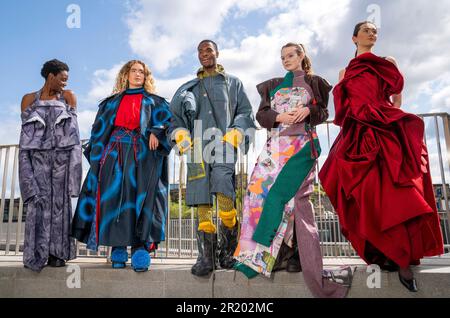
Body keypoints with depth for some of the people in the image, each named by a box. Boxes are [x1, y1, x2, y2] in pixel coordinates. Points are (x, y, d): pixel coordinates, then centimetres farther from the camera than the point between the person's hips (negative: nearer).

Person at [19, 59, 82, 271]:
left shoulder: (68, 96, 13)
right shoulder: (29, 99, 12)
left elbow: (71, 125, 8)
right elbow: (26, 130, 11)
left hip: (62, 155, 1)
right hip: (38, 156, 0)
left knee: (60, 201, -2)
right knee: (39, 200, -9)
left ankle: (56, 252, 1)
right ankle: (36, 253, -5)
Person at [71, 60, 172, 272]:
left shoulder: (154, 102, 20)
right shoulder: (113, 102, 24)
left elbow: (165, 120, 4)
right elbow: (100, 129, 19)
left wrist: (156, 132, -17)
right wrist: (98, 154, 7)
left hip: (142, 153, -2)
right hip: (115, 151, 2)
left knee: (139, 196, -15)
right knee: (114, 195, -10)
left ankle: (140, 247, -18)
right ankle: (118, 247, -7)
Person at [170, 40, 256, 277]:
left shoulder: (233, 82, 22)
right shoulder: (190, 87, 28)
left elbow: (245, 112, 13)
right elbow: (175, 113, 20)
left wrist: (235, 134, -4)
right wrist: (180, 134, 1)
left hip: (223, 144, -2)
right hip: (197, 147, 3)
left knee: (225, 196, -22)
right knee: (202, 202, -6)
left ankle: (228, 250, -4)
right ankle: (206, 256, -2)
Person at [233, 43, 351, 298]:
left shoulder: (314, 82, 16)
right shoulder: (273, 85, 22)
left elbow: (324, 112, 10)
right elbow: (261, 114, 12)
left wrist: (308, 110, -11)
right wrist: (279, 117, -8)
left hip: (302, 144, -3)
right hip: (276, 144, 4)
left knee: (291, 193, -16)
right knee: (261, 188, -9)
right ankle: (286, 251, -2)